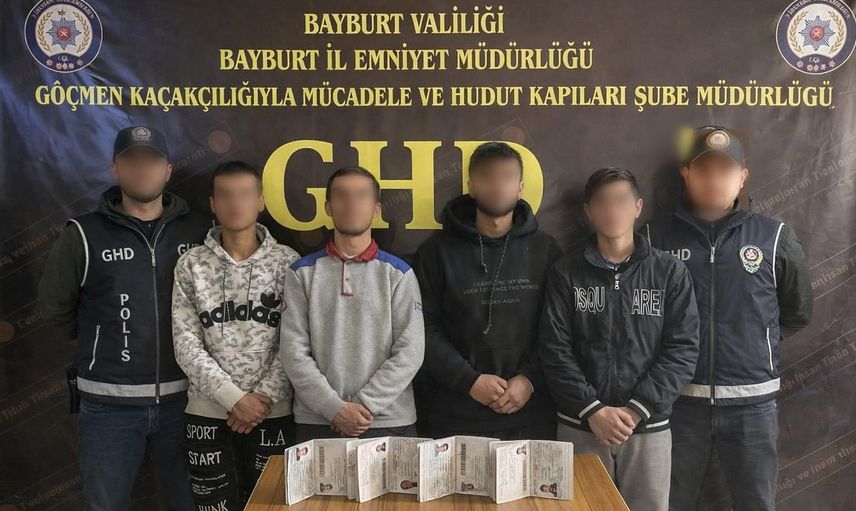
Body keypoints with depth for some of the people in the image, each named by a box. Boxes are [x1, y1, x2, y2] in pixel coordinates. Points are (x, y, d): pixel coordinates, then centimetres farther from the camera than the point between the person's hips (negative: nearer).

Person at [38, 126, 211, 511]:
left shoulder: (199, 231, 1)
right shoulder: (84, 235, -3)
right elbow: (56, 308, 8)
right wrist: (101, 343, 11)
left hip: (183, 397, 1)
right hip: (109, 403, -1)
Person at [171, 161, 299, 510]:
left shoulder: (287, 263, 0)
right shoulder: (191, 264, 1)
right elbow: (186, 344, -5)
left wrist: (264, 397, -13)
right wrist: (234, 399, -13)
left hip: (272, 414, 0)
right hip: (208, 414, 1)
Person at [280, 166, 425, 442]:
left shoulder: (398, 274, 3)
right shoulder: (302, 273, 4)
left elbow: (410, 351, -5)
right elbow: (293, 351, -3)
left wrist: (364, 405, -13)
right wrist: (335, 408, -12)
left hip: (390, 422, 0)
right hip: (316, 422, 1)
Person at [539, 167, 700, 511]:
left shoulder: (670, 272, 2)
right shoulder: (565, 274, 1)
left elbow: (682, 349, -4)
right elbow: (555, 350, -4)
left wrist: (636, 410, -12)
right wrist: (592, 410, -13)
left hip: (648, 428, 0)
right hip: (581, 426, 0)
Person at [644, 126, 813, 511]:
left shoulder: (773, 237, 1)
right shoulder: (657, 237, -1)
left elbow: (797, 311, 13)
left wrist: (757, 341, 7)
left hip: (751, 400, 1)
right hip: (678, 398, 0)